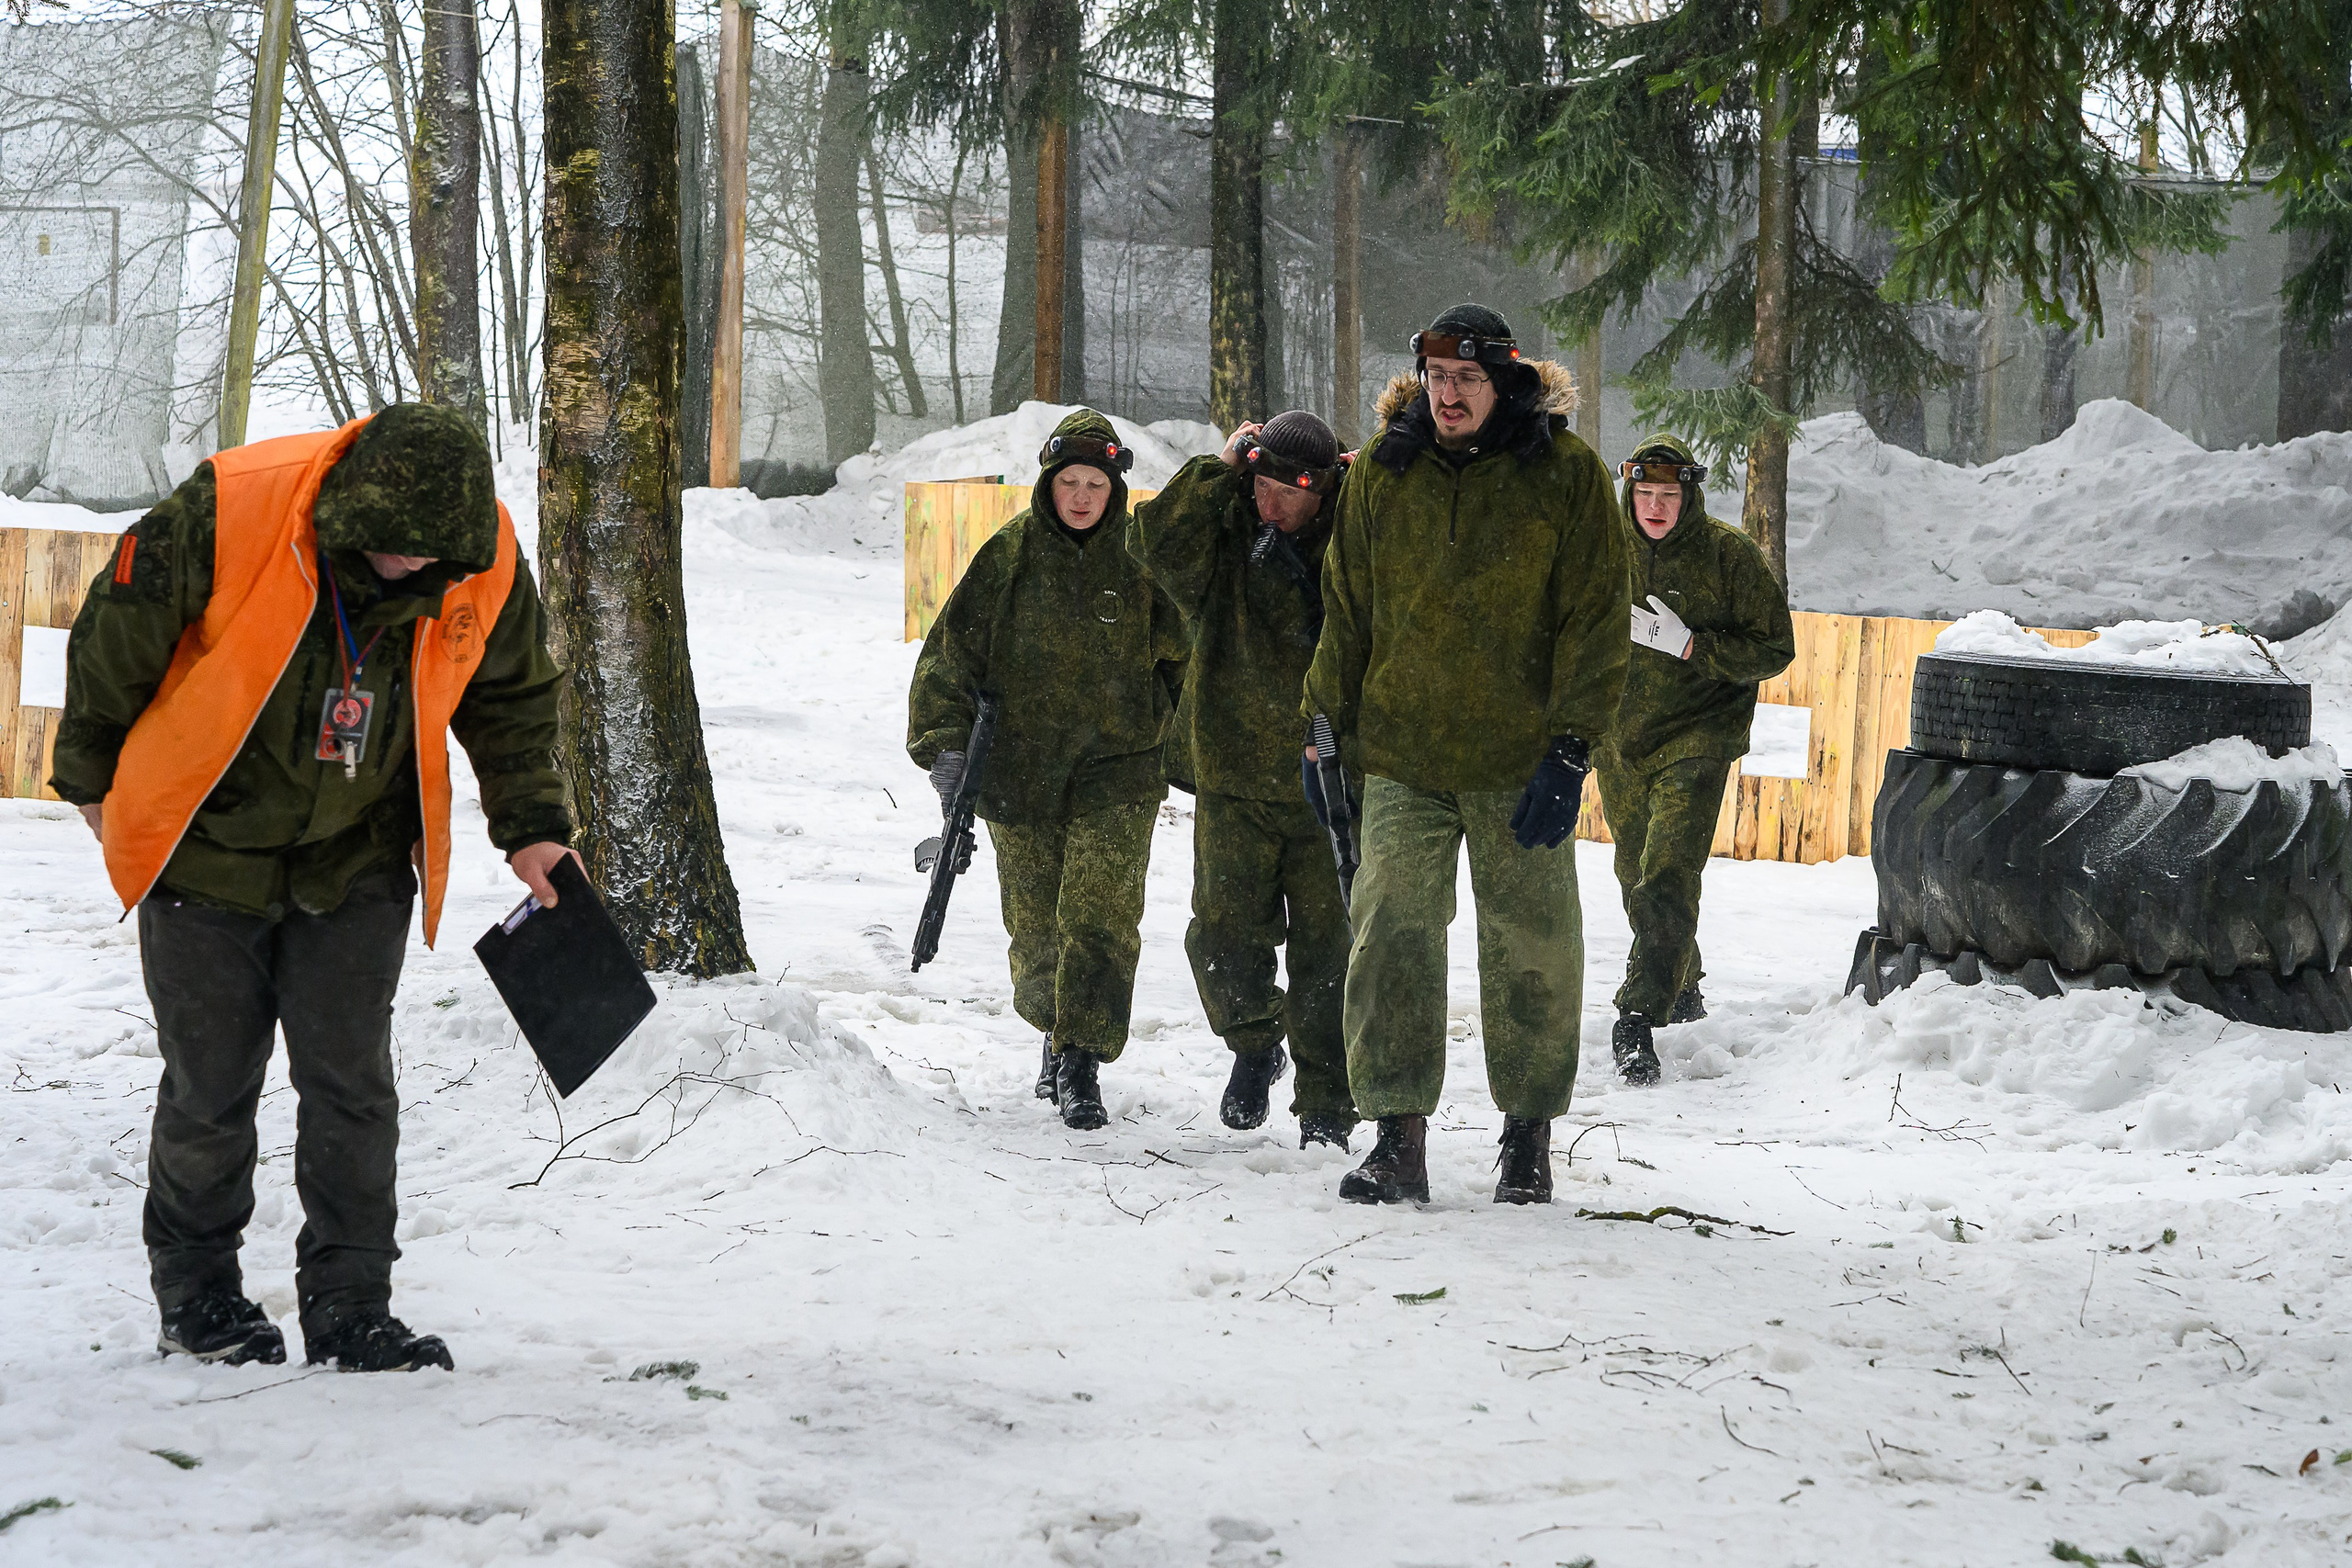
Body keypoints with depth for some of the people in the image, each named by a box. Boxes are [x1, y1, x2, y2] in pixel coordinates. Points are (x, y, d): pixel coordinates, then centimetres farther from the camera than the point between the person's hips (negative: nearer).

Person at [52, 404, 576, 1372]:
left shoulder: (487, 564, -15)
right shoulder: (224, 516, -27)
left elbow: (511, 699, 6)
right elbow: (112, 644, -10)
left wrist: (530, 825, -1)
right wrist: (91, 781, 2)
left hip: (357, 862, 2)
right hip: (207, 849, -2)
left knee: (352, 1086, 1)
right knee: (211, 1089, 5)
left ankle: (349, 1304, 11)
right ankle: (194, 1295, 23)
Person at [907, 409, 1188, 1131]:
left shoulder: (1142, 558, -1)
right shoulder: (1009, 554, -1)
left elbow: (1182, 655, 11)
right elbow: (951, 651, 1)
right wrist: (945, 744, -6)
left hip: (1117, 768, -1)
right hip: (1022, 769, 1)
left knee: (1100, 915, -14)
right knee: (1035, 923, 10)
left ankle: (1082, 1059, -12)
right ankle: (1057, 1027, 34)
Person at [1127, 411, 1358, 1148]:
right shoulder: (1222, 541, 1)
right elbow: (1158, 541, -15)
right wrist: (1220, 469, -16)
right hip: (1233, 781, 1)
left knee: (1328, 949, 0)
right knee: (1226, 934, -3)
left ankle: (1325, 1108, 10)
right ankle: (1254, 1043, 27)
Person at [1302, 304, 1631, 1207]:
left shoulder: (1566, 474, -3)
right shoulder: (1383, 470, 5)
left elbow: (1594, 620, -4)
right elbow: (1344, 609, 13)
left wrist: (1571, 750, -11)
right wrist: (1325, 728, 10)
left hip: (1520, 758, -2)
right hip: (1400, 758, 2)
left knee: (1531, 948, 4)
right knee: (1392, 935, -8)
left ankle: (1528, 1133, 19)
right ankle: (1398, 1140, -2)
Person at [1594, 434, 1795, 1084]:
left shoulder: (1731, 556, -10)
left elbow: (1774, 648, -10)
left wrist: (1691, 645, -20)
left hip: (1697, 739, -5)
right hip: (1619, 739, 5)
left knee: (1668, 878, -18)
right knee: (1636, 877, 17)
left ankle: (1639, 1019, -21)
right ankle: (1680, 988, 38)